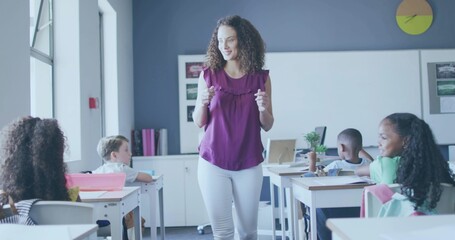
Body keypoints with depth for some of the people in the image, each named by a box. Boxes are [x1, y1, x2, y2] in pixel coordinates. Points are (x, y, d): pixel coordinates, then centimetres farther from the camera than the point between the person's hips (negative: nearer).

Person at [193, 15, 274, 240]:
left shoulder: (260, 77, 2)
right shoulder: (208, 74, 1)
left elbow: (267, 126, 7)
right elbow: (198, 122, 5)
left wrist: (264, 109, -14)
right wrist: (203, 103, -15)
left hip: (249, 164, 1)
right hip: (213, 163, 0)